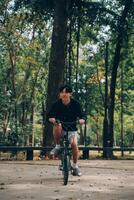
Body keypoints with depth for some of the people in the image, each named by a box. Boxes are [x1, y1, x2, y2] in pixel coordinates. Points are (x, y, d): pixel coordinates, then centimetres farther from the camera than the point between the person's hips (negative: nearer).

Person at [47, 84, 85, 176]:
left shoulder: (76, 104, -10)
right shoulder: (56, 104, -9)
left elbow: (82, 117, -11)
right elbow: (50, 116, -8)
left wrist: (81, 120, -34)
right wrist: (52, 119, -31)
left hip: (71, 129, 0)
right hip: (60, 128, 0)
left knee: (74, 145, -19)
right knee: (56, 127, -35)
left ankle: (75, 166, 2)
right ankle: (58, 146, -12)